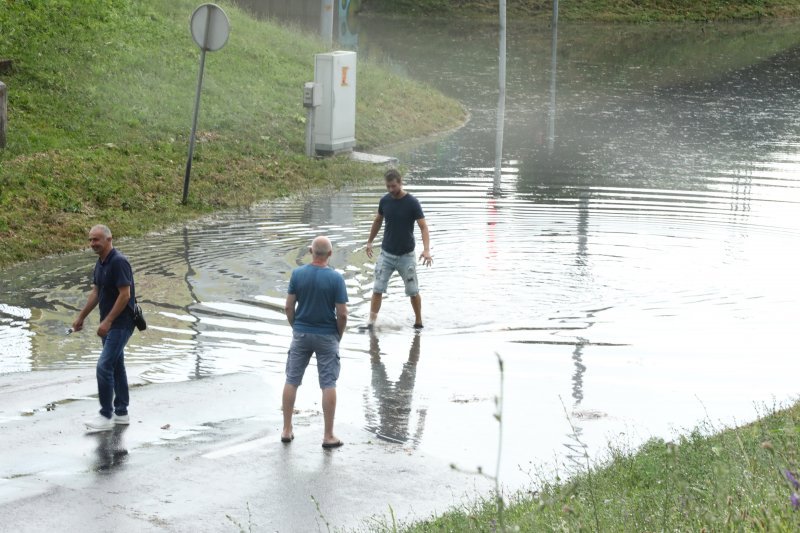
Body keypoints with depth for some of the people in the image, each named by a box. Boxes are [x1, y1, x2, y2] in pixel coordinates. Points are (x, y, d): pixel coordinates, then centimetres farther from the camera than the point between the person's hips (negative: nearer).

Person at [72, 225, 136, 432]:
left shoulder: (119, 262, -21)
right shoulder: (100, 263, 9)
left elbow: (125, 295, -23)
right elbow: (95, 293, 18)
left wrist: (107, 322, -23)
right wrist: (81, 317, 18)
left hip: (121, 323, -10)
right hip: (109, 323, 10)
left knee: (105, 366, -10)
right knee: (116, 365, 13)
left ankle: (106, 416, -4)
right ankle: (121, 413, 20)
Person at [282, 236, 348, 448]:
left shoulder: (297, 274, -7)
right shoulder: (335, 278, -13)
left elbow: (289, 306, -3)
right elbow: (342, 314, -12)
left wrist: (295, 327, 13)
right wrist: (339, 335, 5)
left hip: (301, 334, 2)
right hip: (327, 336, -2)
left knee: (291, 381, 13)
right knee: (328, 385, 4)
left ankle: (287, 430, 18)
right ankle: (328, 436, 6)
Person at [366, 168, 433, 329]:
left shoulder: (412, 202, -14)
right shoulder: (384, 200, -2)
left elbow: (423, 226, -16)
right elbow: (378, 221, 16)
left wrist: (426, 250, -29)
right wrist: (370, 241, 22)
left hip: (406, 255, -3)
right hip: (386, 254, 3)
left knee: (413, 291, 5)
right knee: (377, 289, -4)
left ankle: (418, 322, 22)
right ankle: (371, 322, -1)